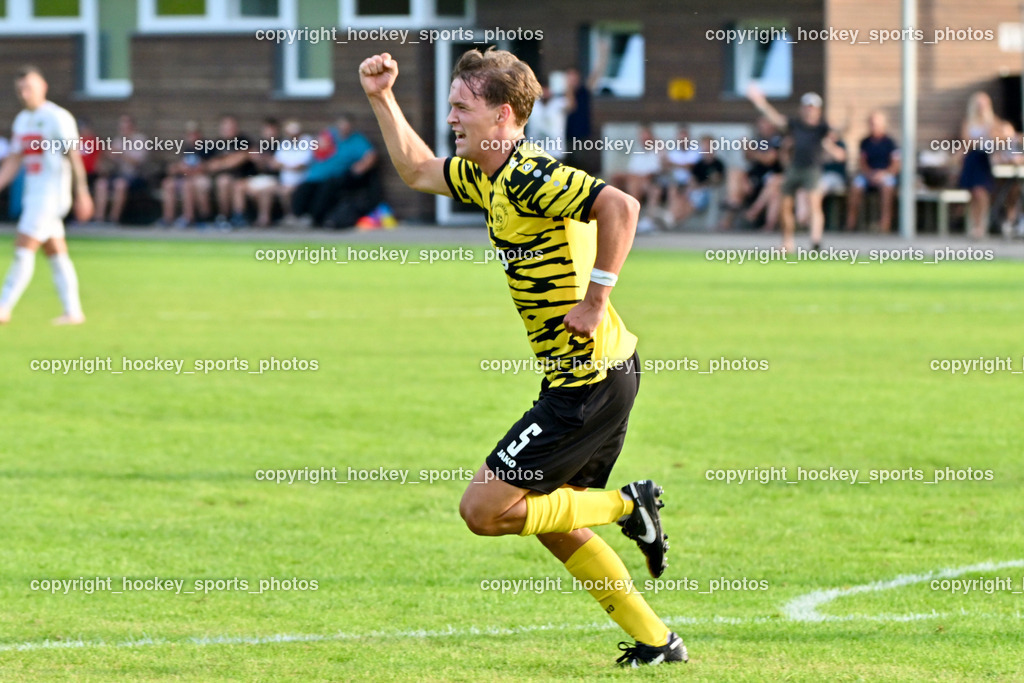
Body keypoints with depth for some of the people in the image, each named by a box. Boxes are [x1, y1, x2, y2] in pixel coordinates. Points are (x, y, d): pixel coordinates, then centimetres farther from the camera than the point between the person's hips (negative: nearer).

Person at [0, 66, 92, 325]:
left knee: (23, 249, -11)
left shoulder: (57, 118, -11)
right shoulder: (21, 121, 14)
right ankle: (73, 311, 11)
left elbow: (73, 156, -13)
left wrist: (81, 192, -15)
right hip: (33, 194, 8)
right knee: (55, 253, 8)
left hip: (52, 193, -8)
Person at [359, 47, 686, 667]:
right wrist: (382, 98, 18)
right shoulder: (488, 177, 12)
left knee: (483, 511, -6)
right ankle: (655, 641, 22)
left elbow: (620, 206, -32)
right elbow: (417, 170, 28)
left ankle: (626, 507, 2)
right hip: (590, 377, 10)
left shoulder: (531, 177, -18)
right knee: (553, 524, 18)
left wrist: (596, 299, -27)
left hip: (590, 380, -10)